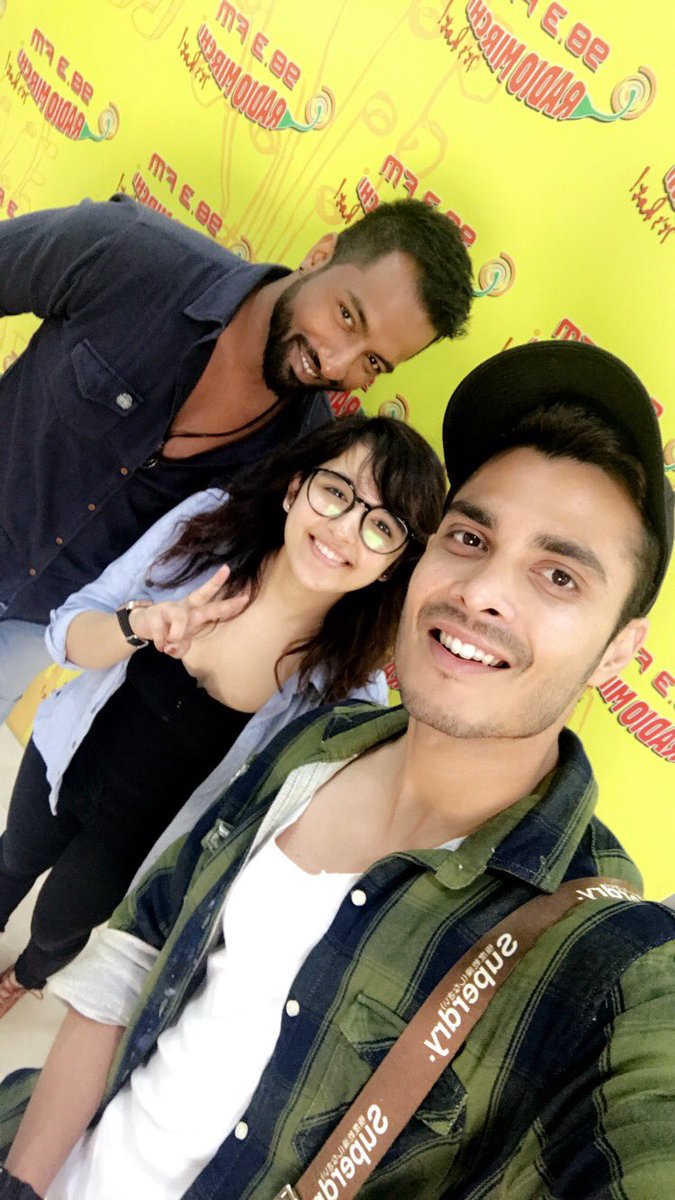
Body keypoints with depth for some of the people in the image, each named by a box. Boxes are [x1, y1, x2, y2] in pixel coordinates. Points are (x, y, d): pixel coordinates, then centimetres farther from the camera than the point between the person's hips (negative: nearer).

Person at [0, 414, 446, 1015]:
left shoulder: (351, 686, -30)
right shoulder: (207, 522, -25)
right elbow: (68, 633, -16)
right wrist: (140, 625, -36)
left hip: (144, 829, -1)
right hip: (65, 762, 2)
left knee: (59, 925, 26)